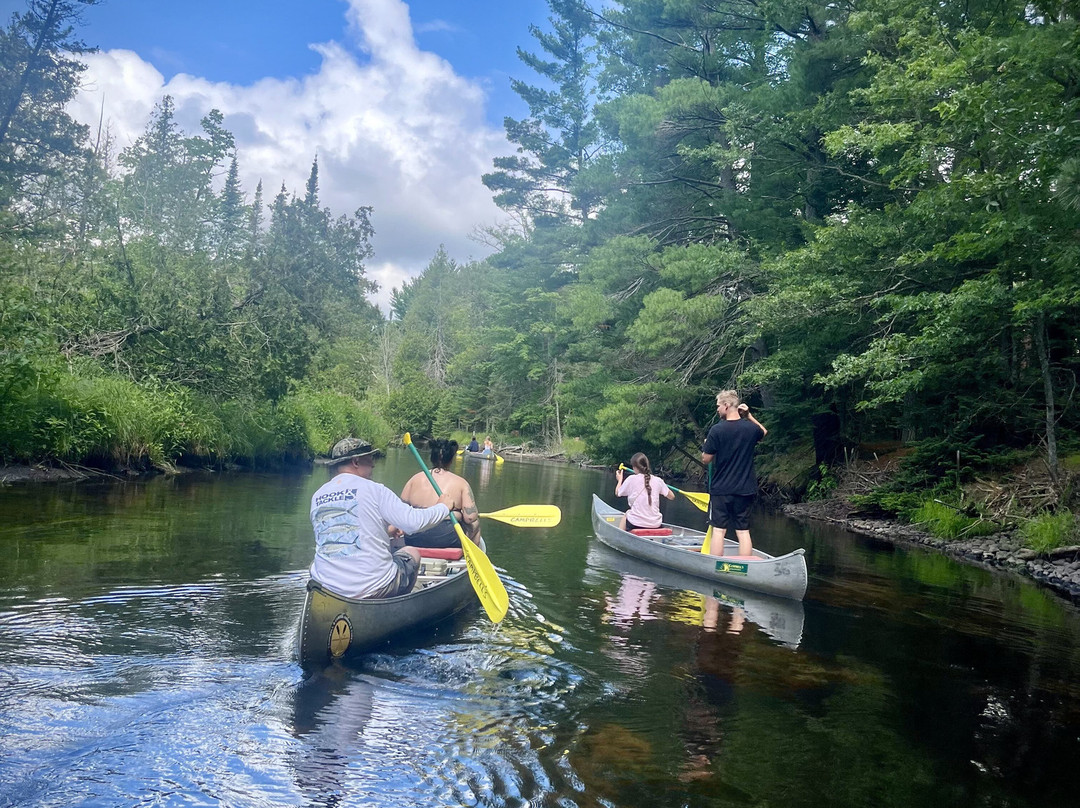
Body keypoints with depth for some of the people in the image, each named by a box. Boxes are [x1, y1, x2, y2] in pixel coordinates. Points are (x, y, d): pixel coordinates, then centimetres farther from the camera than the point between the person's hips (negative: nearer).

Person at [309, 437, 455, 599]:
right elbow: (415, 522, -14)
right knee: (412, 553, 23)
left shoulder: (316, 497, 7)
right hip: (373, 587, -4)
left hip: (325, 585, 5)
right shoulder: (373, 489, -9)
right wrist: (443, 507, 6)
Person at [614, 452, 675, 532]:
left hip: (635, 525, -2)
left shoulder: (631, 479, -7)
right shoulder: (658, 480, -1)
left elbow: (617, 493, 8)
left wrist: (619, 480, 27)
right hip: (655, 525, 2)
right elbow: (672, 496, 10)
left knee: (626, 514, 31)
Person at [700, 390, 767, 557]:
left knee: (719, 530, 4)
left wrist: (708, 445, 10)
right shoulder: (751, 428, -1)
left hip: (721, 489, -3)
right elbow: (764, 432, 26)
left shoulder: (717, 430, -14)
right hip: (745, 489, 3)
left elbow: (706, 459, -8)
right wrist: (749, 416, 18)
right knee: (743, 531, 8)